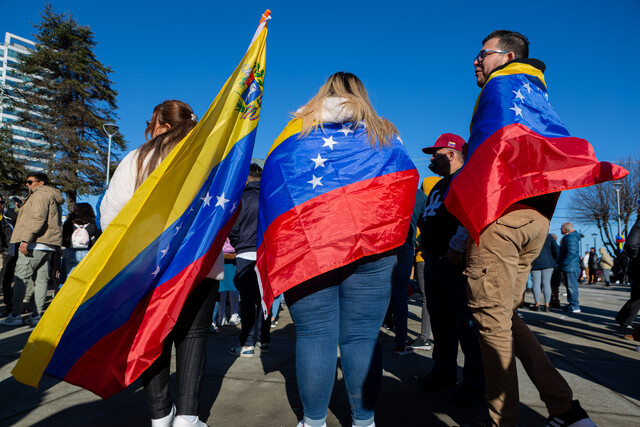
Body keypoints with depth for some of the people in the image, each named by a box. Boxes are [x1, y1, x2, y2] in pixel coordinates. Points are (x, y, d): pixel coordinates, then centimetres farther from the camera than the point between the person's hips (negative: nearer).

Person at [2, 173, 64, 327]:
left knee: (20, 278, -5)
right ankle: (37, 315, 9)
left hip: (35, 244, -9)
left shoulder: (40, 194, -5)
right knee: (41, 279, 7)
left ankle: (16, 315, -4)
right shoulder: (55, 198, 24)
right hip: (50, 245, 9)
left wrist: (26, 239, -20)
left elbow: (37, 219, -18)